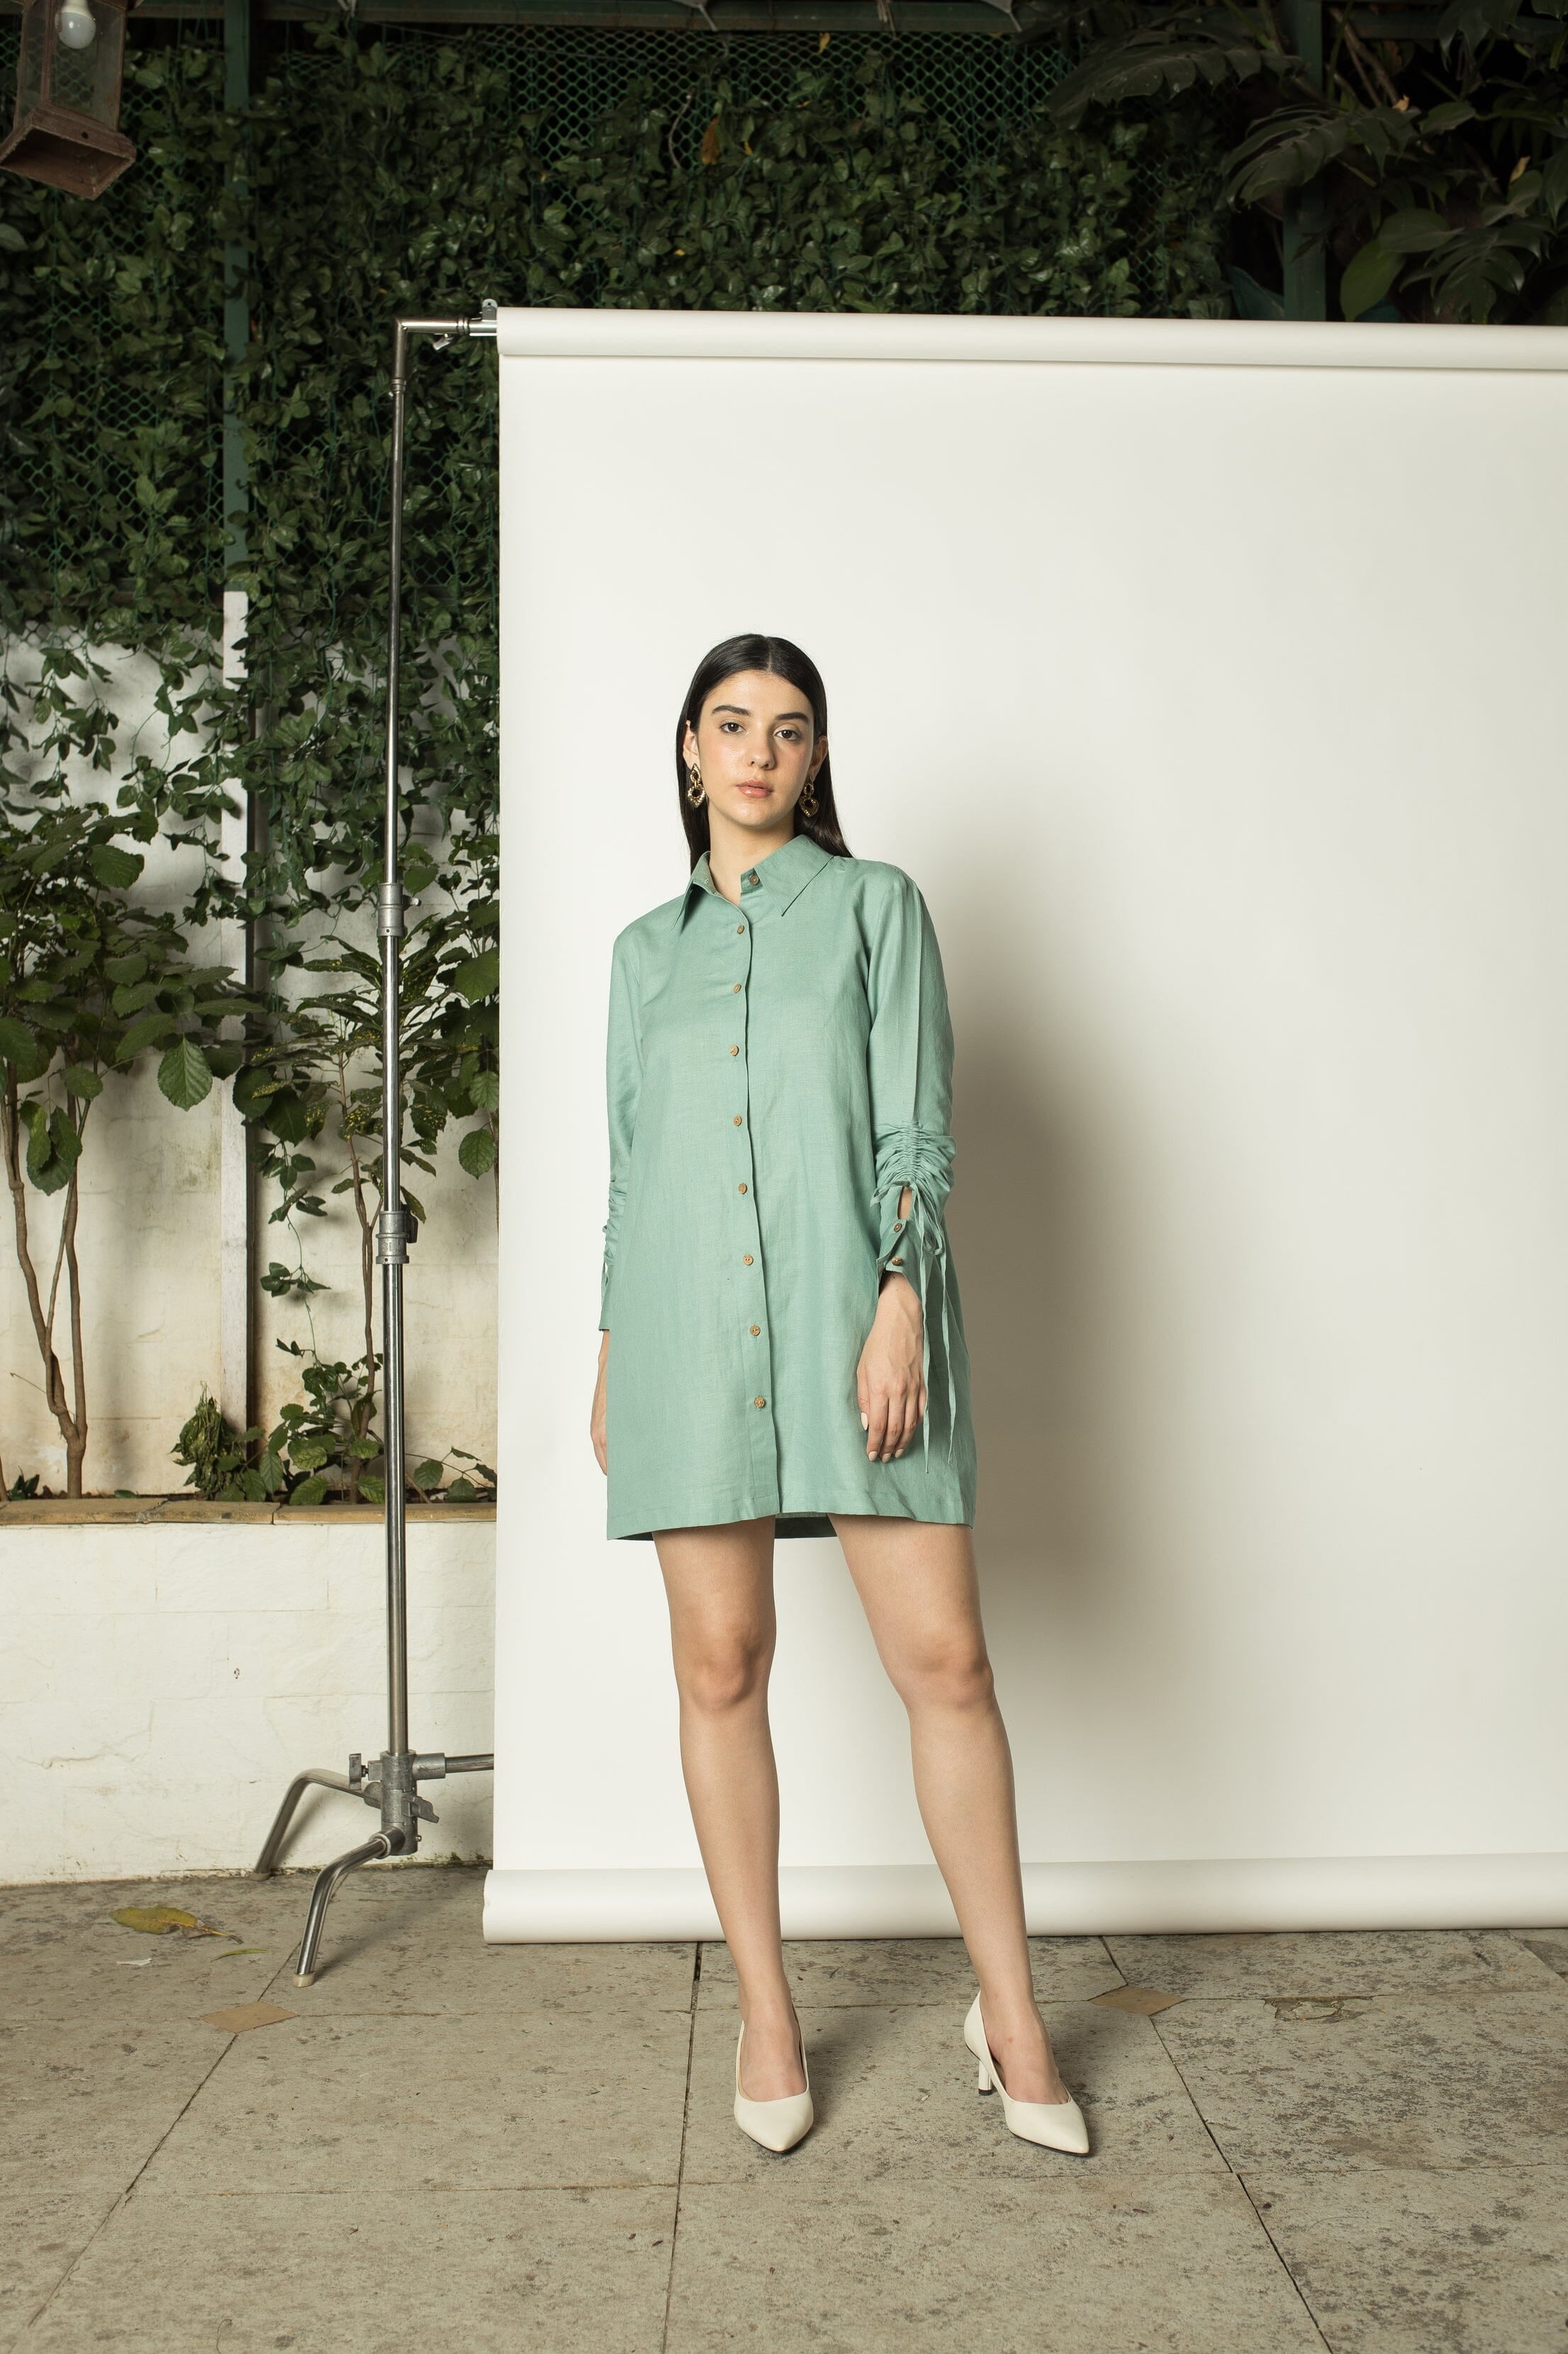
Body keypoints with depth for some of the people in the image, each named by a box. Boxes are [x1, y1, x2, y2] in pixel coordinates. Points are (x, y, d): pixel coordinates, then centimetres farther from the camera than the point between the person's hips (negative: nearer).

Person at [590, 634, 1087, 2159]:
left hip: (851, 1309, -2)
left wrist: (901, 1300, -12)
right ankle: (766, 2019, 17)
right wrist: (608, 1358, 13)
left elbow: (917, 1123, 0)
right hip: (688, 1321, 3)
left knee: (944, 1657, -4)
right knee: (720, 1666, 3)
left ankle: (1010, 2013, 12)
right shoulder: (647, 949, 17)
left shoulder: (874, 904, 9)